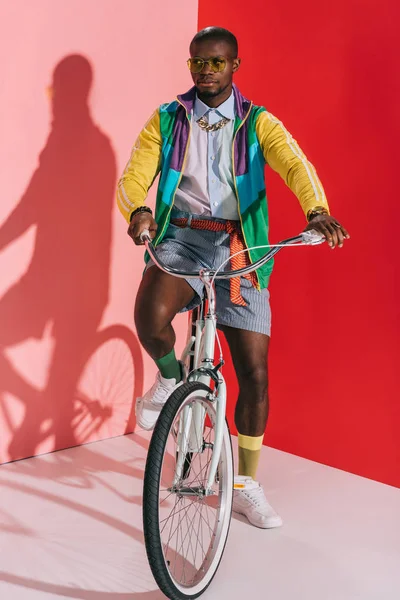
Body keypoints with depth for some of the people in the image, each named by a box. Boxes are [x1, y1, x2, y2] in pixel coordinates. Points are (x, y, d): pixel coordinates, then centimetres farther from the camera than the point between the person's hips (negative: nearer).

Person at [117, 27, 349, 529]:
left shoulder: (258, 123, 5)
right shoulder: (166, 120, 7)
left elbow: (295, 165, -13)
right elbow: (133, 177, -4)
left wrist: (317, 211, -35)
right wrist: (138, 211, -29)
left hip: (239, 248, 1)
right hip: (181, 238, 0)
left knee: (255, 374, 1)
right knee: (150, 315, -35)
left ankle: (245, 486, 21)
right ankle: (170, 378, 1)